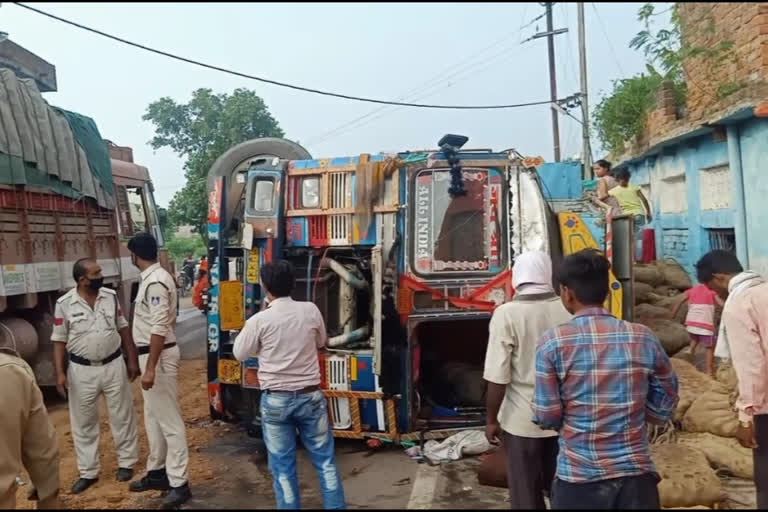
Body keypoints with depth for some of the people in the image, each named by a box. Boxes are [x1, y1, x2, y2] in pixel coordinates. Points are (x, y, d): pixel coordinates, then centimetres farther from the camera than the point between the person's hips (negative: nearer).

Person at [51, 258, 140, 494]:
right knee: (83, 422, 9)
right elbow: (59, 340, -3)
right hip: (82, 370, -1)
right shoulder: (64, 304, -8)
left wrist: (132, 360, 4)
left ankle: (126, 462, 26)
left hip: (114, 366, 1)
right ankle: (88, 472, 23)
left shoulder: (111, 296, -2)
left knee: (122, 416, 9)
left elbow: (123, 329, 5)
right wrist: (60, 372, -9)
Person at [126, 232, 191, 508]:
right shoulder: (154, 277, 10)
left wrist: (150, 367, -27)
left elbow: (159, 329, -26)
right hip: (152, 353, 11)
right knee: (153, 417, 19)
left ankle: (179, 483, 4)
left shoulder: (154, 282, -21)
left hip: (158, 355, -11)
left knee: (169, 419, -4)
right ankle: (157, 472, 31)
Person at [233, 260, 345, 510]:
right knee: (324, 458, 14)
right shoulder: (310, 310, -6)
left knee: (282, 464, 10)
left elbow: (240, 353, 2)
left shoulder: (259, 320, -14)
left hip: (275, 400, -2)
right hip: (310, 396, 2)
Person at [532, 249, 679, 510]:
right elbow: (663, 410, 6)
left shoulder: (553, 342, -11)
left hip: (578, 478, -2)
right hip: (636, 475, 2)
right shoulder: (644, 338, -2)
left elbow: (546, 417, -9)